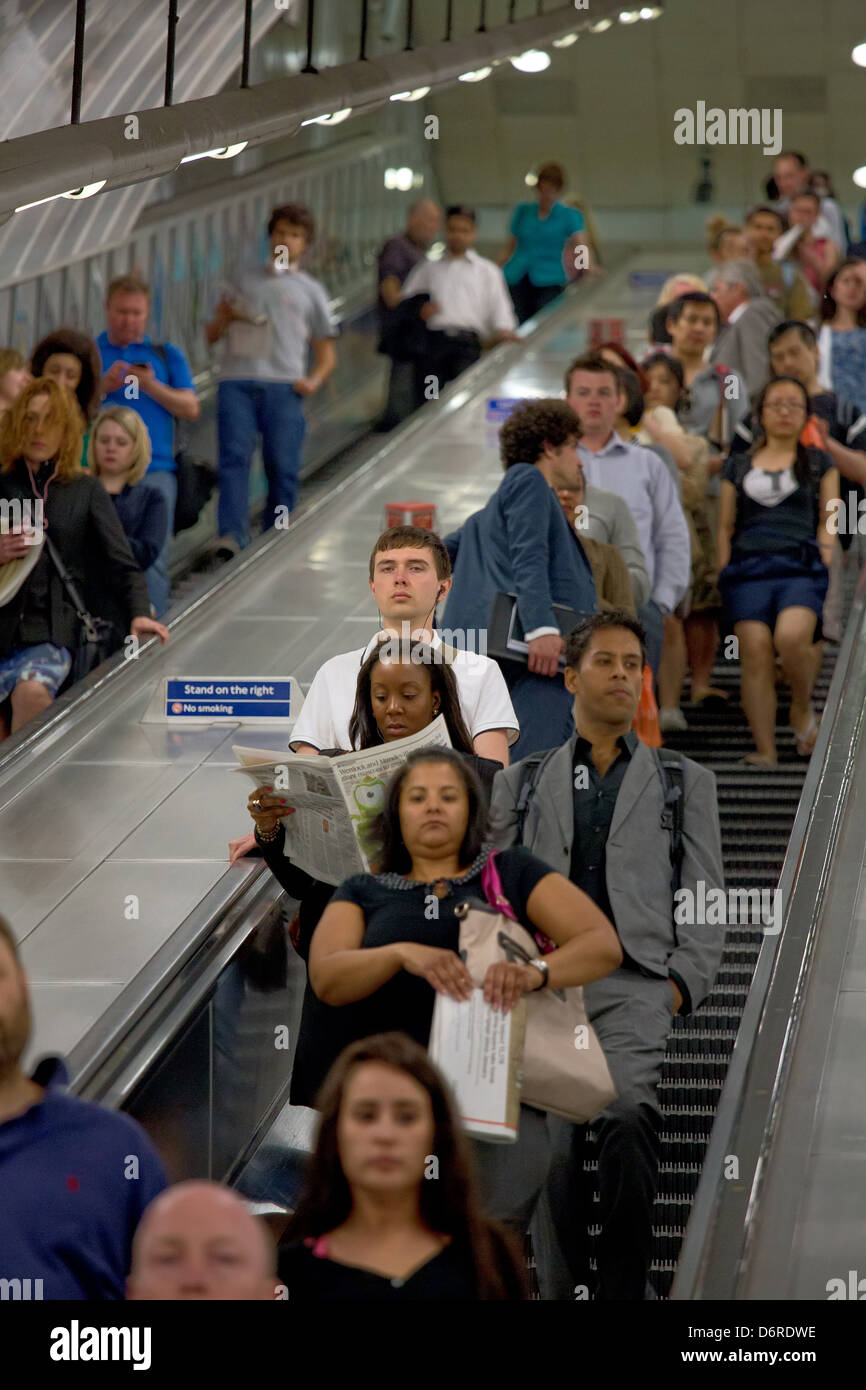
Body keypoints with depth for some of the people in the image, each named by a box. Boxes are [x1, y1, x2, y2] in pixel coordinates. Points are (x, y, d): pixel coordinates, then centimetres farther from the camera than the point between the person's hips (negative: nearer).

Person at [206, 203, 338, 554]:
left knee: (282, 466, -8)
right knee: (235, 456, -17)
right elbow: (211, 336, 26)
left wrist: (314, 381, -2)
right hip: (237, 381, 0)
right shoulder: (246, 280, 25)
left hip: (283, 385, 0)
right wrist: (223, 317, 3)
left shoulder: (310, 291, 23)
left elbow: (326, 353, 19)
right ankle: (232, 536, -29)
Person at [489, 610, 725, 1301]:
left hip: (635, 985, -2)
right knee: (553, 1149, -4)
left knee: (629, 1120, -26)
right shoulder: (522, 783, 19)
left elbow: (703, 898, 12)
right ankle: (560, 1290, 3)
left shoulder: (684, 782, 18)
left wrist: (685, 982, -1)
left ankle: (624, 1285, -22)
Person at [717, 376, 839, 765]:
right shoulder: (738, 466, 20)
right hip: (748, 567, 2)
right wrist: (723, 570, 8)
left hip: (801, 565, -2)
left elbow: (828, 521, 12)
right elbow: (725, 525, 19)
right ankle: (765, 749, -11)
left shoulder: (819, 463, 17)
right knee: (755, 653, -13)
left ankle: (802, 708, -2)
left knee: (792, 635, -29)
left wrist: (825, 564, -2)